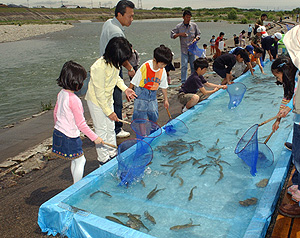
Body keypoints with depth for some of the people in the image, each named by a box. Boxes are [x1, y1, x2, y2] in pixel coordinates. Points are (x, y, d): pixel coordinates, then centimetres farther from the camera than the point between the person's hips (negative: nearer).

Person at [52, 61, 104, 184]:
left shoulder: (61, 94, 1)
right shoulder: (74, 100, -25)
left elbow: (55, 113, 15)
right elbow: (81, 124, -22)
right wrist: (95, 137, -14)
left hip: (58, 132, 9)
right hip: (69, 138, -9)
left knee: (74, 160, 20)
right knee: (80, 161, 5)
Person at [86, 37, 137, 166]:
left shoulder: (115, 62, -9)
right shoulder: (99, 67, -33)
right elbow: (99, 93, -27)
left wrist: (125, 88, -3)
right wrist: (109, 112, -20)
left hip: (108, 99, 8)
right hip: (96, 101, -8)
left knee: (110, 128, 16)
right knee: (101, 131, 1)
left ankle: (113, 155, 31)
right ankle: (103, 160, 15)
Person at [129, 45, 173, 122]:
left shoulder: (163, 71, -3)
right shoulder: (145, 67, -18)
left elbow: (164, 87, 9)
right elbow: (134, 82, -10)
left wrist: (166, 100, 13)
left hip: (153, 95, 5)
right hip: (141, 94, -5)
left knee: (154, 117, 9)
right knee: (141, 117, -4)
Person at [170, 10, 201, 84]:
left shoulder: (194, 25, 4)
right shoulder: (179, 26, 0)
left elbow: (199, 34, 12)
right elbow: (172, 35, 3)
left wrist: (195, 39, -9)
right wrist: (180, 34, -14)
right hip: (184, 49, -2)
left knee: (193, 66, 9)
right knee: (184, 66, -10)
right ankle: (183, 82, -6)